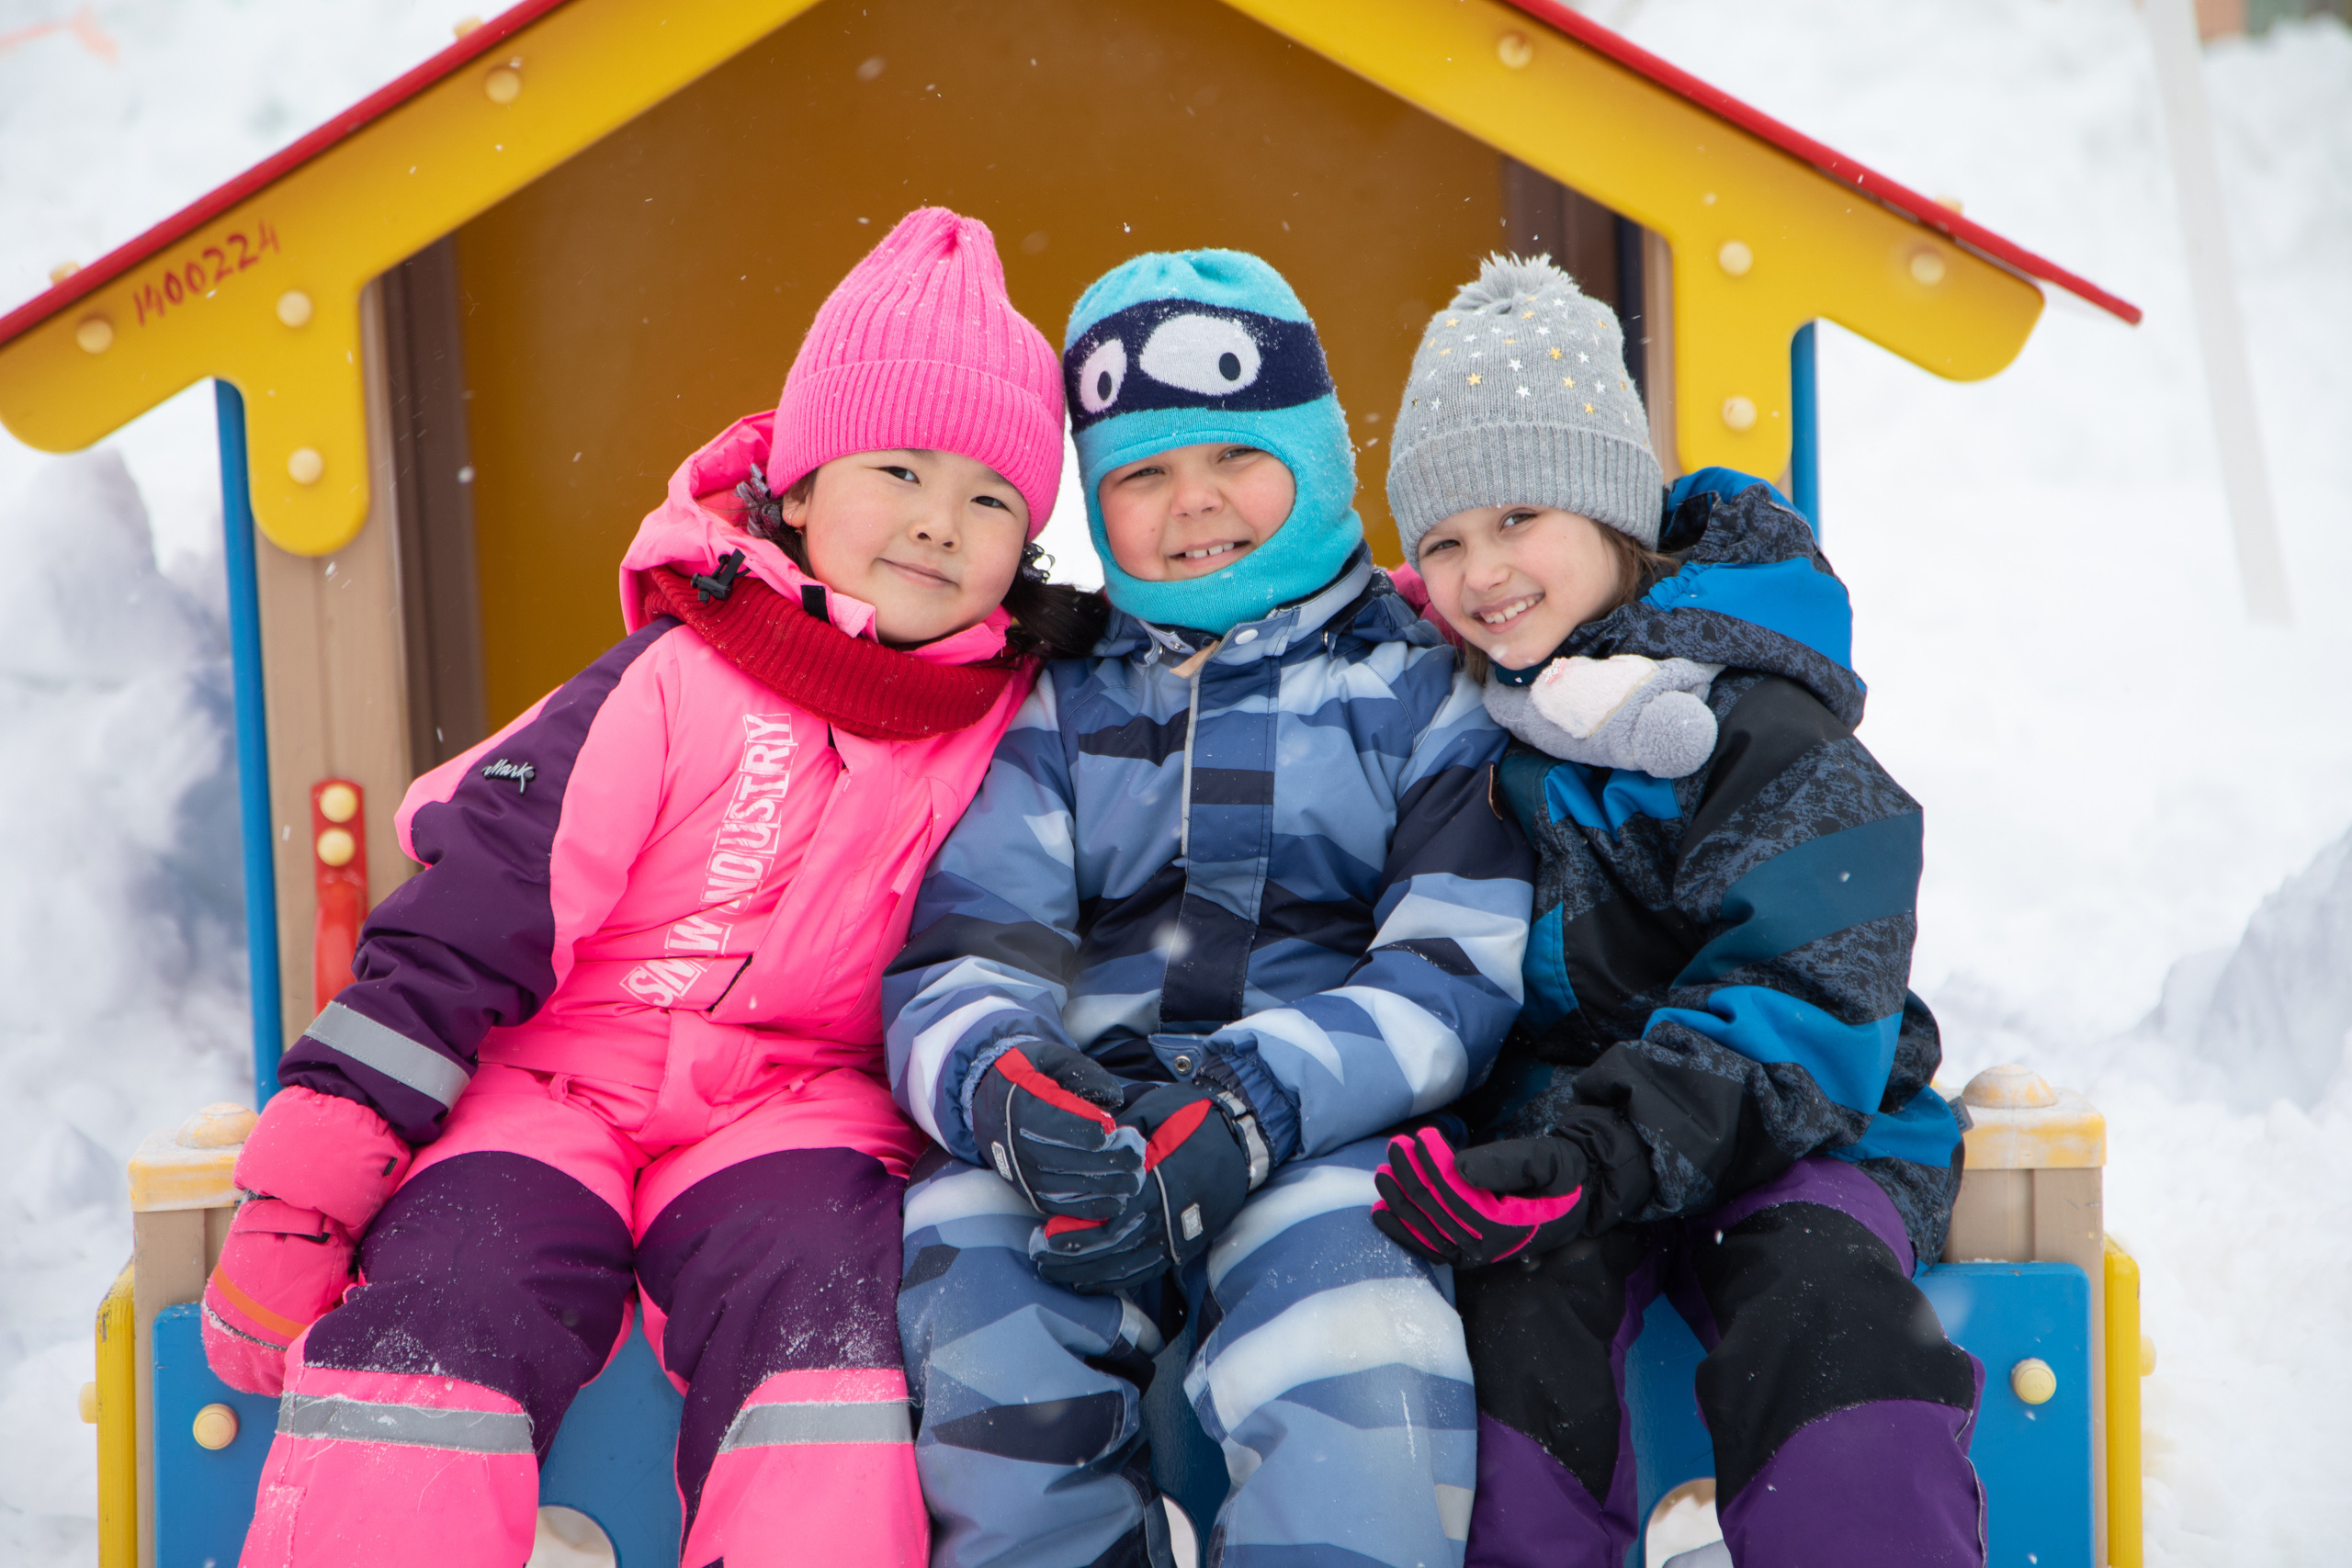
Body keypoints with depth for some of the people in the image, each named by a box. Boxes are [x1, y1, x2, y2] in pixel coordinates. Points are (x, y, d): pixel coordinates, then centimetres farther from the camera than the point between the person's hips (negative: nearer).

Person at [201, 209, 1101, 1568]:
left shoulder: (1013, 718, 4)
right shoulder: (676, 689, -7)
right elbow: (472, 915, -10)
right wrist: (304, 1190, -13)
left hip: (799, 1104, 2)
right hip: (555, 1078, -1)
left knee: (835, 1293, -29)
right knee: (446, 1294, -27)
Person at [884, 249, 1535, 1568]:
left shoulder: (1426, 687, 13)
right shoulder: (1061, 714, 21)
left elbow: (1461, 970, 0)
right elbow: (960, 957, 9)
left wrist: (1253, 1100, -18)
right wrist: (1006, 1084, -17)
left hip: (1337, 1133, -2)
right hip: (1081, 1134, 2)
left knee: (1339, 1272, -35)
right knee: (963, 1268, -30)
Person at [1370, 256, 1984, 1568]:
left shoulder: (1762, 731, -8)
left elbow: (1802, 1008, -17)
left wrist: (1603, 1151, -32)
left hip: (1793, 1127, -2)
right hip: (1548, 1112, 3)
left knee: (1824, 1310, -32)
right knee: (1517, 1303, -28)